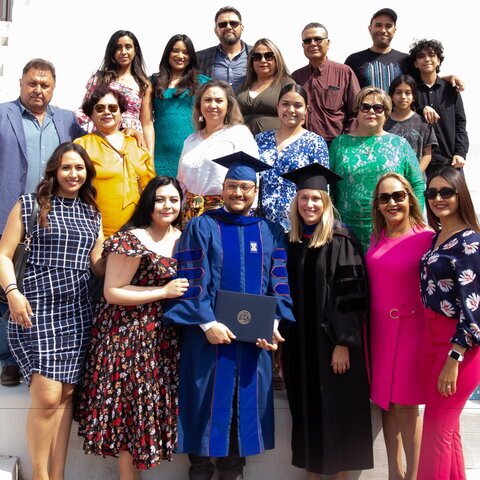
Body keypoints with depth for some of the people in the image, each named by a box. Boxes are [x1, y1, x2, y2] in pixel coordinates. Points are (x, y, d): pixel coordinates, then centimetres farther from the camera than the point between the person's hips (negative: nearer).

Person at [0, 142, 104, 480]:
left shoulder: (92, 213, 16)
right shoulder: (30, 205, 3)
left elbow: (98, 265, 14)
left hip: (77, 311, 4)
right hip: (36, 309, -4)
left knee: (66, 394, 6)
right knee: (47, 397, -9)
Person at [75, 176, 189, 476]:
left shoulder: (182, 238, 8)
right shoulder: (131, 239, -13)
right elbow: (112, 292, -16)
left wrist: (187, 291, 0)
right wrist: (164, 291, -18)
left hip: (165, 337, 6)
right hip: (129, 335, -6)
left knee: (157, 403, 9)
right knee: (132, 405, 1)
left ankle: (136, 462, 28)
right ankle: (128, 473, 17)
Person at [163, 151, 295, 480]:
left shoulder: (271, 232, 9)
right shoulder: (202, 227, 1)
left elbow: (279, 283, 5)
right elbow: (192, 281, -7)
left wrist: (274, 324, -7)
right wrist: (208, 323, -16)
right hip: (209, 335, -2)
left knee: (246, 400, 10)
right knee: (207, 400, 5)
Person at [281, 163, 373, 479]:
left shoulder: (341, 242, -9)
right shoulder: (290, 243, 7)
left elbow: (350, 296, -13)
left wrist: (343, 343, -18)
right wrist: (281, 338, 8)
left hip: (332, 341, -5)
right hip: (298, 342, 5)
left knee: (337, 408, 4)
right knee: (307, 408, 12)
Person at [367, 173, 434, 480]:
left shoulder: (427, 238, -12)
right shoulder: (377, 238, 6)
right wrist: (372, 324, 11)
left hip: (410, 328, -5)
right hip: (379, 328, 6)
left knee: (405, 405, 1)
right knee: (385, 401, 12)